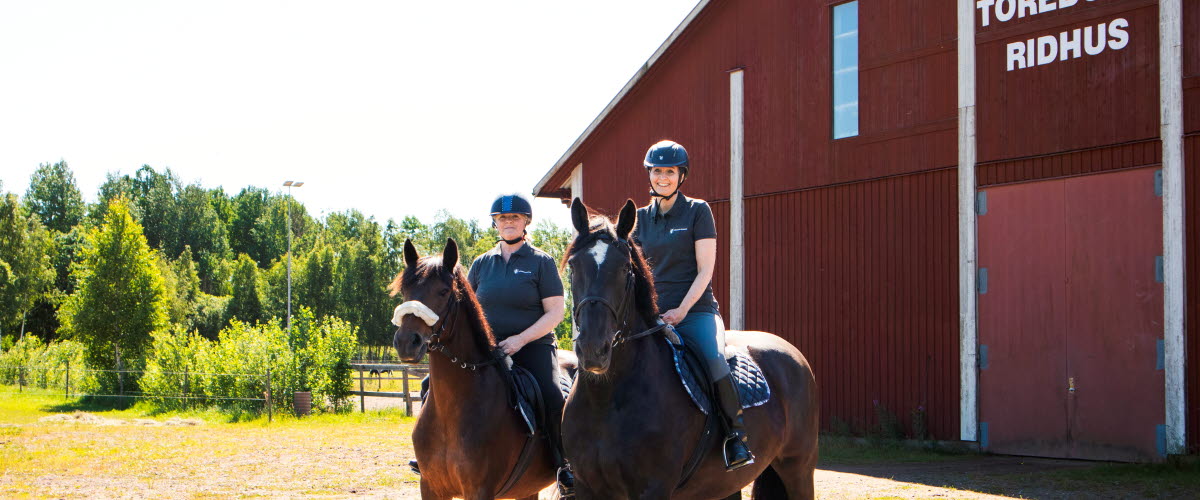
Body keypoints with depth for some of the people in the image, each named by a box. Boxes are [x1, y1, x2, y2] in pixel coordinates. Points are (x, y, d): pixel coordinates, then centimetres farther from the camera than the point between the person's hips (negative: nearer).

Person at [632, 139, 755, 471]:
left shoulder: (698, 211, 1)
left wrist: (681, 310, -15)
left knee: (715, 360, -31)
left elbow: (705, 270, -5)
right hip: (654, 314, 4)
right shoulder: (642, 218, 14)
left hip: (696, 310, -4)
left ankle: (736, 435, -17)